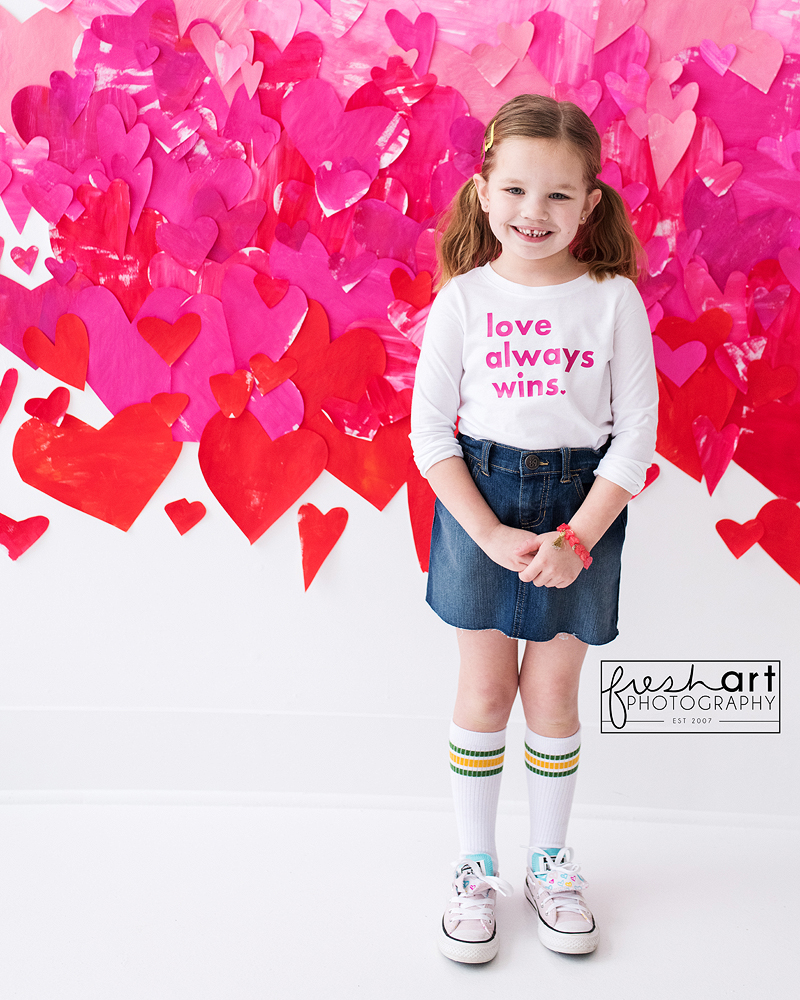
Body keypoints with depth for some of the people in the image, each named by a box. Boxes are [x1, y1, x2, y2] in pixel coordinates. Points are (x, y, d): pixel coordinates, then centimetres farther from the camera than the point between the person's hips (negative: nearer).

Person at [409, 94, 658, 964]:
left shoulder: (614, 299, -5)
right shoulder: (463, 297, -5)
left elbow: (636, 436, -4)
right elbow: (429, 433, -5)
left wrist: (575, 537, -13)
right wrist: (494, 536, -13)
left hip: (583, 506, 0)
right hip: (479, 501, 0)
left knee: (553, 691, 8)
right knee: (484, 690, 7)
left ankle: (550, 864, 30)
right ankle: (475, 870, 25)